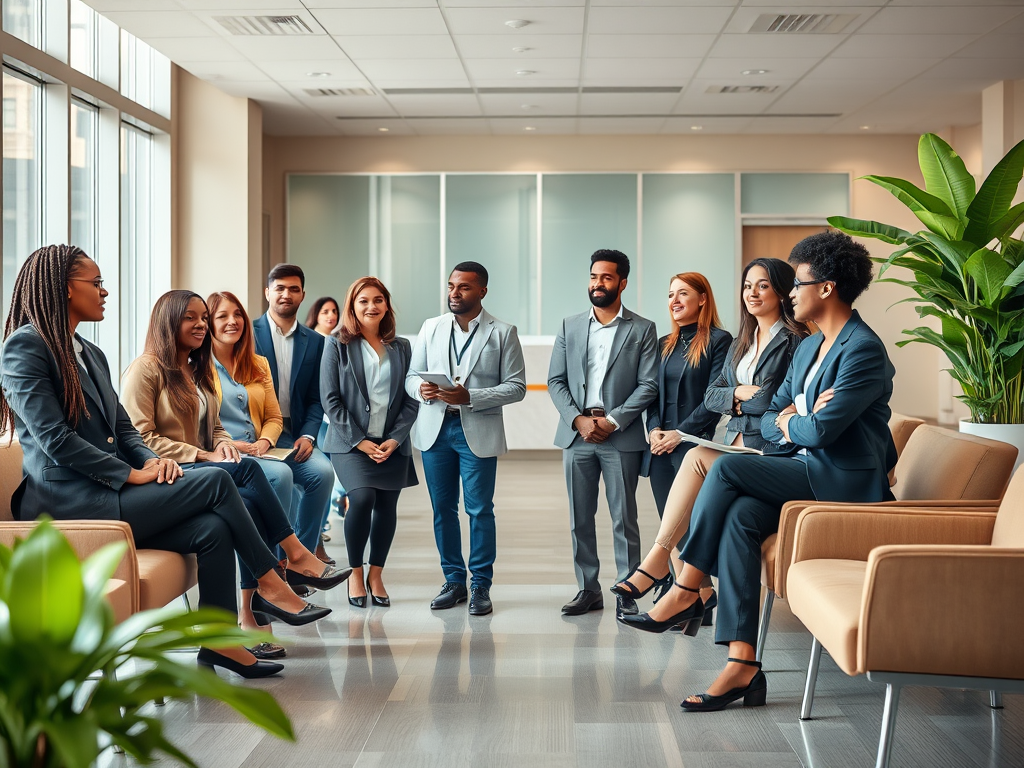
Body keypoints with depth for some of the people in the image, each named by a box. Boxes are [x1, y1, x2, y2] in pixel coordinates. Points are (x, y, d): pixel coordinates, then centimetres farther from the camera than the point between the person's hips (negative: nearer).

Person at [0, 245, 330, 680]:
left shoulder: (90, 353, 21)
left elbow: (123, 428, 19)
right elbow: (55, 439, -16)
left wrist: (151, 460, -4)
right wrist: (131, 474, -16)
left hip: (106, 496, 8)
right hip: (69, 504, -8)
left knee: (213, 529, -14)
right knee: (215, 481, -16)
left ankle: (219, 641, -7)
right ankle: (269, 582, -3)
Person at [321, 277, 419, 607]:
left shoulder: (402, 348, 11)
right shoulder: (338, 345, 2)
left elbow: (411, 399, 8)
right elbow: (330, 398, -3)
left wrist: (395, 439, -5)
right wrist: (359, 440, -10)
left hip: (392, 444, 3)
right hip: (350, 443, -3)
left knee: (387, 506, -2)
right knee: (362, 497, -20)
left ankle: (376, 575, 16)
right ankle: (355, 574, -2)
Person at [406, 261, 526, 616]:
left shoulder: (503, 333, 0)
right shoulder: (431, 328, 11)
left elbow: (516, 386, -4)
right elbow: (411, 375, 13)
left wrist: (470, 397, -17)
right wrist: (421, 388, -12)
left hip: (478, 431, -3)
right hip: (435, 427, 4)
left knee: (480, 510, -1)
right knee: (442, 508, 8)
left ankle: (481, 586, 9)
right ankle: (454, 580, 19)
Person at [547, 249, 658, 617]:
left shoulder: (643, 330, 3)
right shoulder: (570, 326, 12)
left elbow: (648, 385, -3)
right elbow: (555, 380, 8)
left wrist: (612, 421, -13)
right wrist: (578, 419, -7)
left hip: (621, 436, -3)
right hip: (576, 434, 3)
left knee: (624, 518, 0)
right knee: (580, 518, 7)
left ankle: (628, 593, 6)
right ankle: (588, 589, 16)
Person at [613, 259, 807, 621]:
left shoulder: (794, 342, -6)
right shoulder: (742, 343, 20)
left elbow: (773, 402, -16)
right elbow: (710, 397, 15)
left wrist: (737, 396, -3)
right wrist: (740, 394, -4)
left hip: (770, 449, -7)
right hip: (737, 443, 7)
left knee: (696, 459, -26)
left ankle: (658, 560, -19)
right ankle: (699, 594, -18)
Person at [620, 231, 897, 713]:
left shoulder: (864, 350, -13)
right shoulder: (808, 348, 19)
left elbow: (822, 429, -22)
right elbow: (768, 420, 18)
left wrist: (789, 423, 0)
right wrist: (796, 421, -5)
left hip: (844, 480, -8)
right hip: (806, 471, 8)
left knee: (726, 468, -22)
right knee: (739, 516, -21)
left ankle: (686, 592, -11)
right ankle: (742, 664, -26)